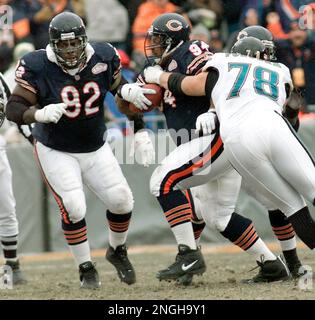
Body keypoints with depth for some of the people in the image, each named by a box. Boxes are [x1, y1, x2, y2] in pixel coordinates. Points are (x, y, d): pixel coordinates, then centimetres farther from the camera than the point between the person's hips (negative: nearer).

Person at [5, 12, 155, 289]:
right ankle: (86, 269, 4)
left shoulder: (103, 58, -12)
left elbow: (124, 93, 3)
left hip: (96, 150, 4)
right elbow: (14, 109, -25)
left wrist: (140, 133, 0)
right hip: (56, 152, -4)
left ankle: (118, 251, 30)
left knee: (122, 201, -1)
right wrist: (41, 114, -45)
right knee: (73, 208, -17)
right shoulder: (38, 67, -23)